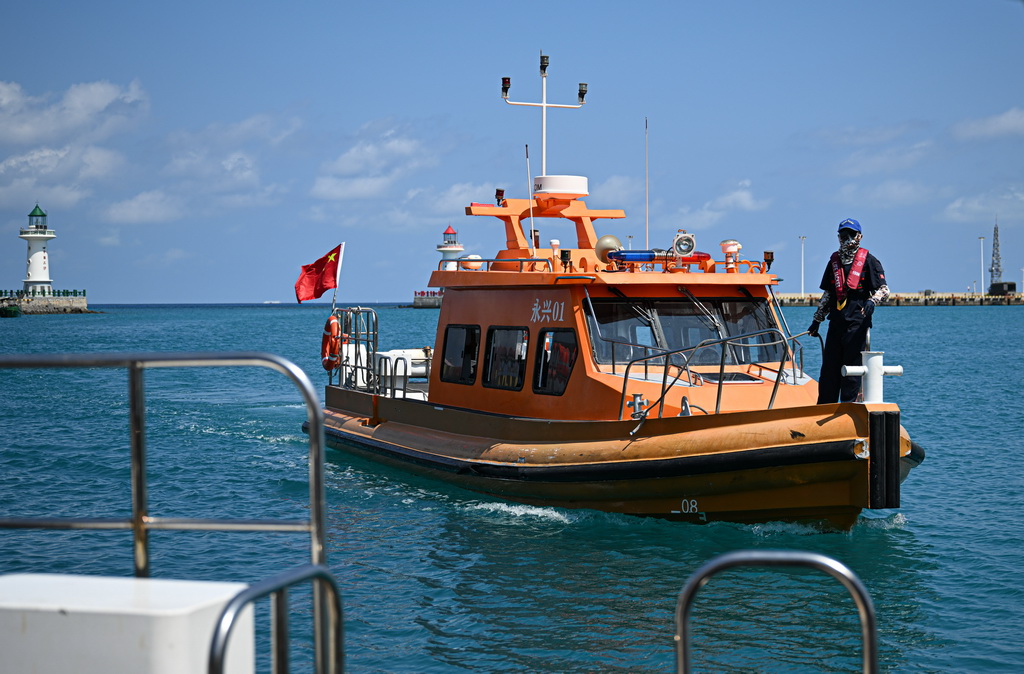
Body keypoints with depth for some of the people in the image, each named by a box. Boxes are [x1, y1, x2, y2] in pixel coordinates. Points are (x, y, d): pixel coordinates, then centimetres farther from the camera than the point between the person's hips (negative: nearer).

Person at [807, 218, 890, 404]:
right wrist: (817, 320, 23)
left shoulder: (868, 260, 1)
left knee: (852, 365, -4)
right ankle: (824, 408, 11)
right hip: (836, 321, 5)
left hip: (857, 322, -5)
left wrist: (871, 301, -25)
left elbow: (884, 290, -5)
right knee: (829, 366, 5)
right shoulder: (834, 260, 17)